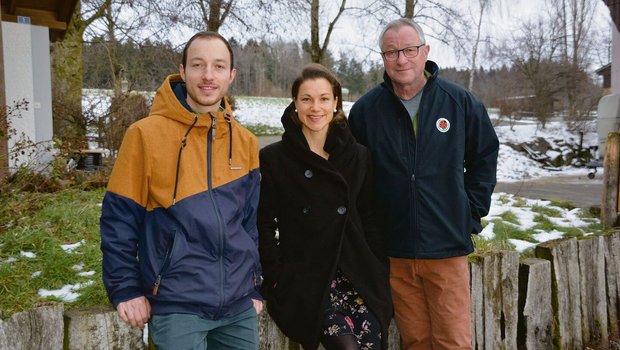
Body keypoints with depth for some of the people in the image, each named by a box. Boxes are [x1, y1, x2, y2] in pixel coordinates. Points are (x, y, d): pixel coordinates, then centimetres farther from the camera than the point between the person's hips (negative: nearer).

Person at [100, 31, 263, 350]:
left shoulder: (246, 142, 4)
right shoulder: (146, 134, -8)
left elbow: (250, 221, 10)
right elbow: (119, 220, -6)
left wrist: (254, 287, 10)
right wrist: (126, 289, -8)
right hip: (177, 305, -4)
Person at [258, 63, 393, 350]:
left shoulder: (358, 157, 9)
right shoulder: (273, 158, 1)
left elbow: (370, 222, 13)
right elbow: (264, 226, 2)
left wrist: (379, 277, 7)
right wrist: (277, 280, -5)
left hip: (357, 278, 3)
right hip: (303, 280, -3)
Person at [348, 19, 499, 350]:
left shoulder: (461, 102, -2)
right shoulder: (366, 108, -1)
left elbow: (484, 157, 10)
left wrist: (472, 211, 4)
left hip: (447, 248, 0)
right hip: (394, 251, 1)